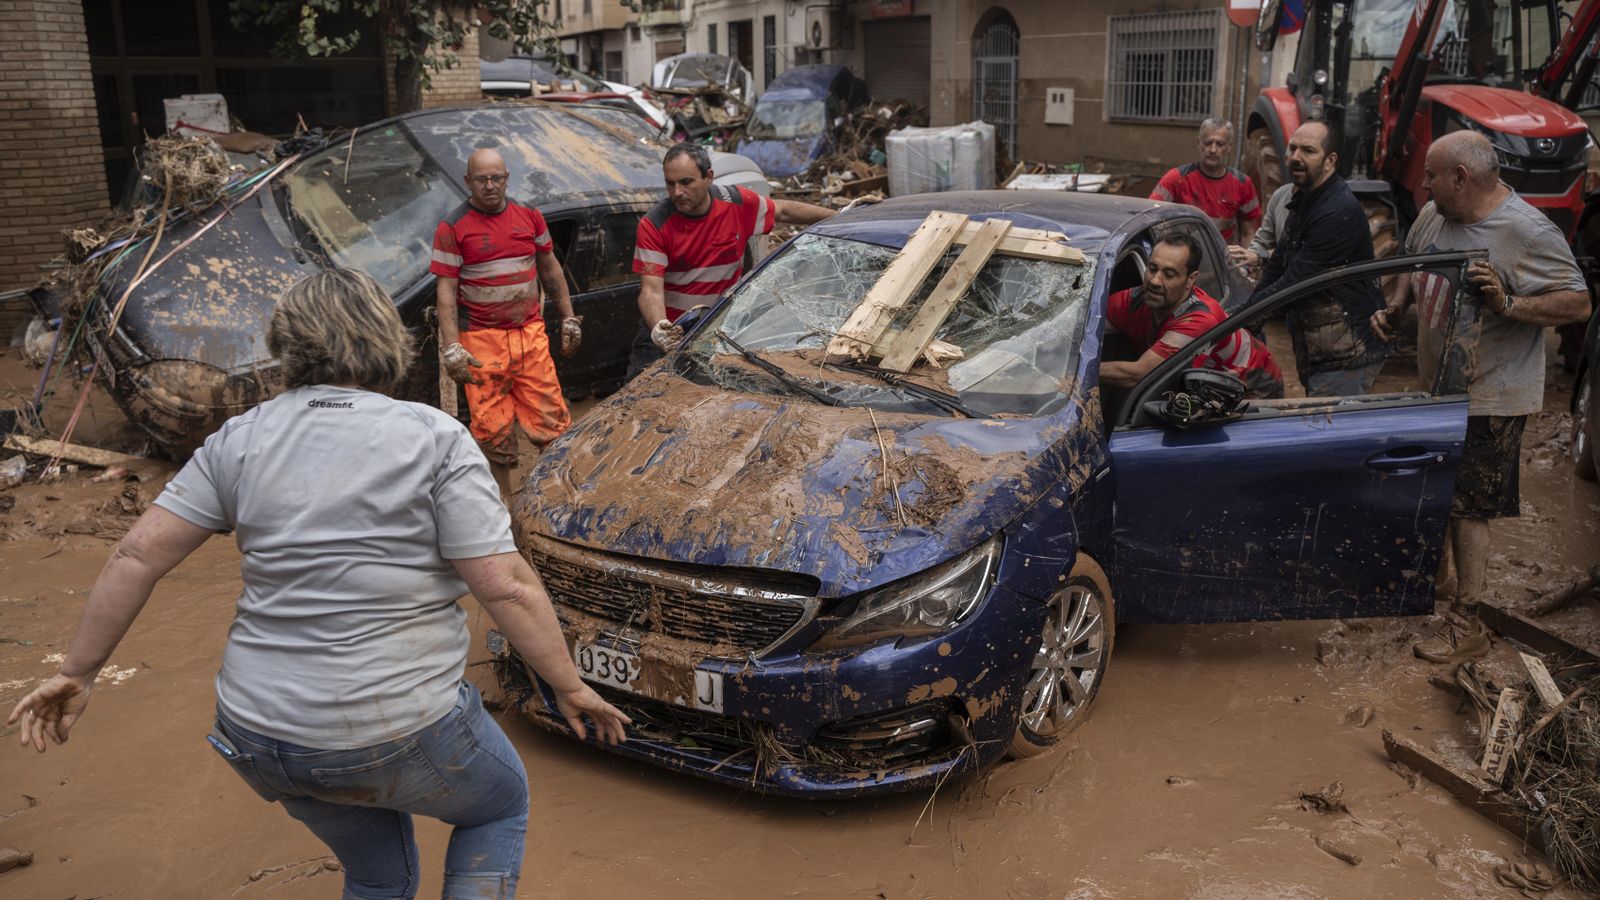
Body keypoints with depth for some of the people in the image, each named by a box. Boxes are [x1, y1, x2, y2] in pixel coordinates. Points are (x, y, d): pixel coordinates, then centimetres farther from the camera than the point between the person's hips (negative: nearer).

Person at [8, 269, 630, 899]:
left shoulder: (239, 440, 1)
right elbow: (506, 586, -16)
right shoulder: (435, 439, -12)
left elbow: (137, 556, 0)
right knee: (502, 806, 26)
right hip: (399, 736, -5)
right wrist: (570, 688, -6)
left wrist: (78, 671, 11)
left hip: (258, 737, 5)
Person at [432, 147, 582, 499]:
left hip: (531, 335, 3)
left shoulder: (529, 216, 8)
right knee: (492, 430, 3)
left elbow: (551, 269, 19)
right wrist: (451, 348, -13)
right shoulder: (453, 228, -3)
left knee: (551, 420, -1)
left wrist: (569, 319, 17)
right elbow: (446, 291, -6)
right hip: (482, 341, -3)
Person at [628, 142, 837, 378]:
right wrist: (658, 328, -44)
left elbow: (785, 211, 11)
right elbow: (651, 289, -23)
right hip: (666, 325, -2)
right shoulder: (654, 225, -16)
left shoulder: (737, 203, -7)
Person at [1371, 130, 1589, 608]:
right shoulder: (1433, 215, 1)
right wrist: (1395, 308, 4)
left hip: (1489, 399, -7)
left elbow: (1578, 303, -20)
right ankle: (1436, 574, 39)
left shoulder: (1529, 233, -20)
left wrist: (1508, 304, -33)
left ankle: (1465, 612, 9)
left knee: (1465, 510, -3)